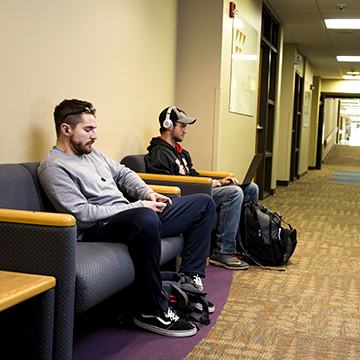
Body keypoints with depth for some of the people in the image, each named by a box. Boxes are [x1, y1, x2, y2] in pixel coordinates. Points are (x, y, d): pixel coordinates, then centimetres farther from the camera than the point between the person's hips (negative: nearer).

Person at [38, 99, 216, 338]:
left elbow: (123, 174, 28)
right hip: (100, 228, -10)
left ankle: (189, 279, 3)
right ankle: (152, 311, -30)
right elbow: (82, 214, -20)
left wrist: (146, 193, 6)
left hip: (130, 215, 10)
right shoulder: (54, 167, -10)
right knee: (145, 219, -45)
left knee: (204, 204, 11)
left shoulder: (92, 153, 18)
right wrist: (137, 208, -19)